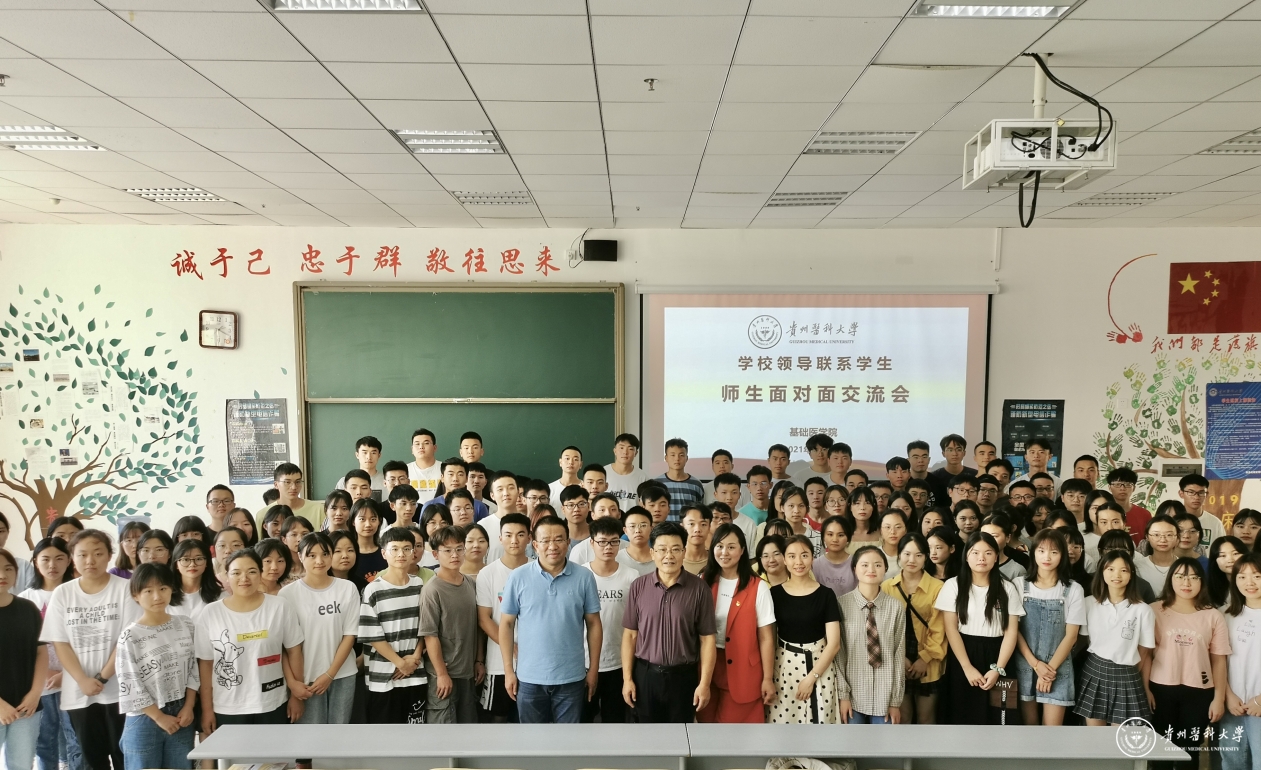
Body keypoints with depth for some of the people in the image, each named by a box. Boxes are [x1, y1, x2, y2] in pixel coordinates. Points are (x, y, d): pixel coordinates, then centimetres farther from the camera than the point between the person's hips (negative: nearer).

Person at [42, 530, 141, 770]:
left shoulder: (124, 588, -6)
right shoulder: (62, 593, 2)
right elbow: (60, 643, 0)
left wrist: (102, 677, -12)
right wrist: (83, 680, -11)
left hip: (118, 690, -3)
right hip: (79, 692, 3)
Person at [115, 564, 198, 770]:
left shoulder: (186, 625, 1)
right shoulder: (130, 636, -11)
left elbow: (193, 670, 4)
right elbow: (130, 685, -11)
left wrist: (188, 708, -4)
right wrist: (159, 717, -10)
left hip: (181, 716, 3)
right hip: (144, 721, -3)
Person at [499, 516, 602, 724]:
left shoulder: (584, 577, -4)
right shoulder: (518, 577, -6)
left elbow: (593, 624, 1)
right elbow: (507, 624, 0)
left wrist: (593, 669, 1)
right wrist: (508, 670, -2)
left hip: (571, 677, 0)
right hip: (529, 677, 0)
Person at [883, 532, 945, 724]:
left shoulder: (937, 587, -8)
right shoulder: (887, 587, 0)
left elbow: (938, 629, -6)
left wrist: (925, 658, -11)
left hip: (927, 665, -1)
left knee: (926, 718, 10)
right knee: (901, 717, 10)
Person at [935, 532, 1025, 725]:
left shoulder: (1007, 589, 3)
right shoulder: (953, 586, -1)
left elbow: (1011, 631, -1)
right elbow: (951, 629, -5)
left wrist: (998, 669, -11)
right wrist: (967, 667, -12)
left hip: (995, 657, 1)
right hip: (962, 661, -1)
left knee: (994, 718, 2)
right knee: (964, 717, 3)